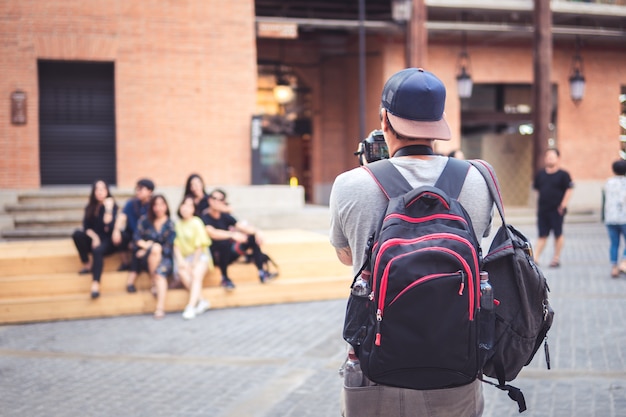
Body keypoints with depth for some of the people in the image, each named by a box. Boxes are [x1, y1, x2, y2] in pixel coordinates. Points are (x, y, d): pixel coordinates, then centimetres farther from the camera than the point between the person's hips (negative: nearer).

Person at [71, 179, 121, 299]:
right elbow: (86, 226, 0)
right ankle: (87, 265, -18)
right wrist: (94, 237, -17)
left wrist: (108, 209, -25)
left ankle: (95, 285, -48)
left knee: (97, 250, -37)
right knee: (77, 234, -25)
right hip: (94, 239, 4)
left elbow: (109, 226, -18)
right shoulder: (90, 207, 6)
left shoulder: (112, 206, -5)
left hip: (108, 241, -4)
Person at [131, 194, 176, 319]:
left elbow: (169, 247, -5)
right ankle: (153, 283, -25)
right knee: (156, 248, -34)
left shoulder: (170, 224, 2)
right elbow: (137, 239, -1)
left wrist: (146, 251, -11)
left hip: (164, 257, 0)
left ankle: (160, 308, -47)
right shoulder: (144, 220, 6)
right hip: (144, 258, 0)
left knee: (161, 271, -33)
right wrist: (147, 246, -21)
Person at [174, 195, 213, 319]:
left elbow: (200, 245, -6)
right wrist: (180, 260, -11)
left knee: (196, 273, -32)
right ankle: (201, 301, -26)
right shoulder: (177, 223, 5)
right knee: (182, 273, -30)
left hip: (199, 255, -2)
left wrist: (194, 263, -12)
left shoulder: (196, 222, -3)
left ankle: (191, 306, -41)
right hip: (184, 256, 3)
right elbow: (176, 244, 2)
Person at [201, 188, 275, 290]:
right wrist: (232, 234, -39)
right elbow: (212, 233, -30)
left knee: (253, 238, -4)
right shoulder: (205, 219, -13)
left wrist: (256, 232, -18)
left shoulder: (225, 216, 7)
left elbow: (241, 226, 1)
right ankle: (225, 278, -22)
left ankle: (261, 272, -9)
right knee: (224, 243, -37)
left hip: (228, 254, 7)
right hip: (214, 256, -7)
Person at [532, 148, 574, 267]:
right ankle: (535, 257, 3)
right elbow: (537, 189, 17)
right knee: (542, 235, 5)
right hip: (542, 210, 4)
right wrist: (539, 203, 10)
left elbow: (569, 190, -6)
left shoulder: (563, 175, -3)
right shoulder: (540, 174, 10)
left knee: (558, 235, 5)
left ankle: (556, 258, 14)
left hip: (557, 210, -4)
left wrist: (563, 205, -12)